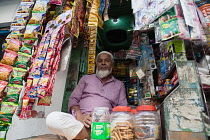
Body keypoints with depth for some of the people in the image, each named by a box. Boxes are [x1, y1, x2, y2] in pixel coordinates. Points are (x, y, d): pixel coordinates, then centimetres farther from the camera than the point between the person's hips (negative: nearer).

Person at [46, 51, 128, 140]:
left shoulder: (119, 85, 20)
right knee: (52, 118, -29)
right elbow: (73, 99, 13)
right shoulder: (86, 78, 21)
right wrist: (80, 116, -10)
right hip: (79, 122, 1)